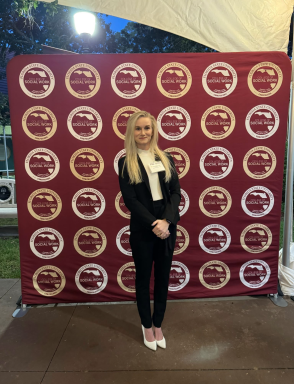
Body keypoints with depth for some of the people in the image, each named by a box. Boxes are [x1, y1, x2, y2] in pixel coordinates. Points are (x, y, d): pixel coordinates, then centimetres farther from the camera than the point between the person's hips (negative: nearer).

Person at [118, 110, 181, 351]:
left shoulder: (166, 159, 6)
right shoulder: (126, 162, -3)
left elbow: (176, 192, 0)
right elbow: (130, 200, -10)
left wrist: (166, 221, -15)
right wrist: (153, 223, -17)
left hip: (167, 227, 3)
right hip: (142, 229, -3)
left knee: (163, 278, 14)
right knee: (143, 278, 13)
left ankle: (158, 325, 36)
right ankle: (147, 326, 36)